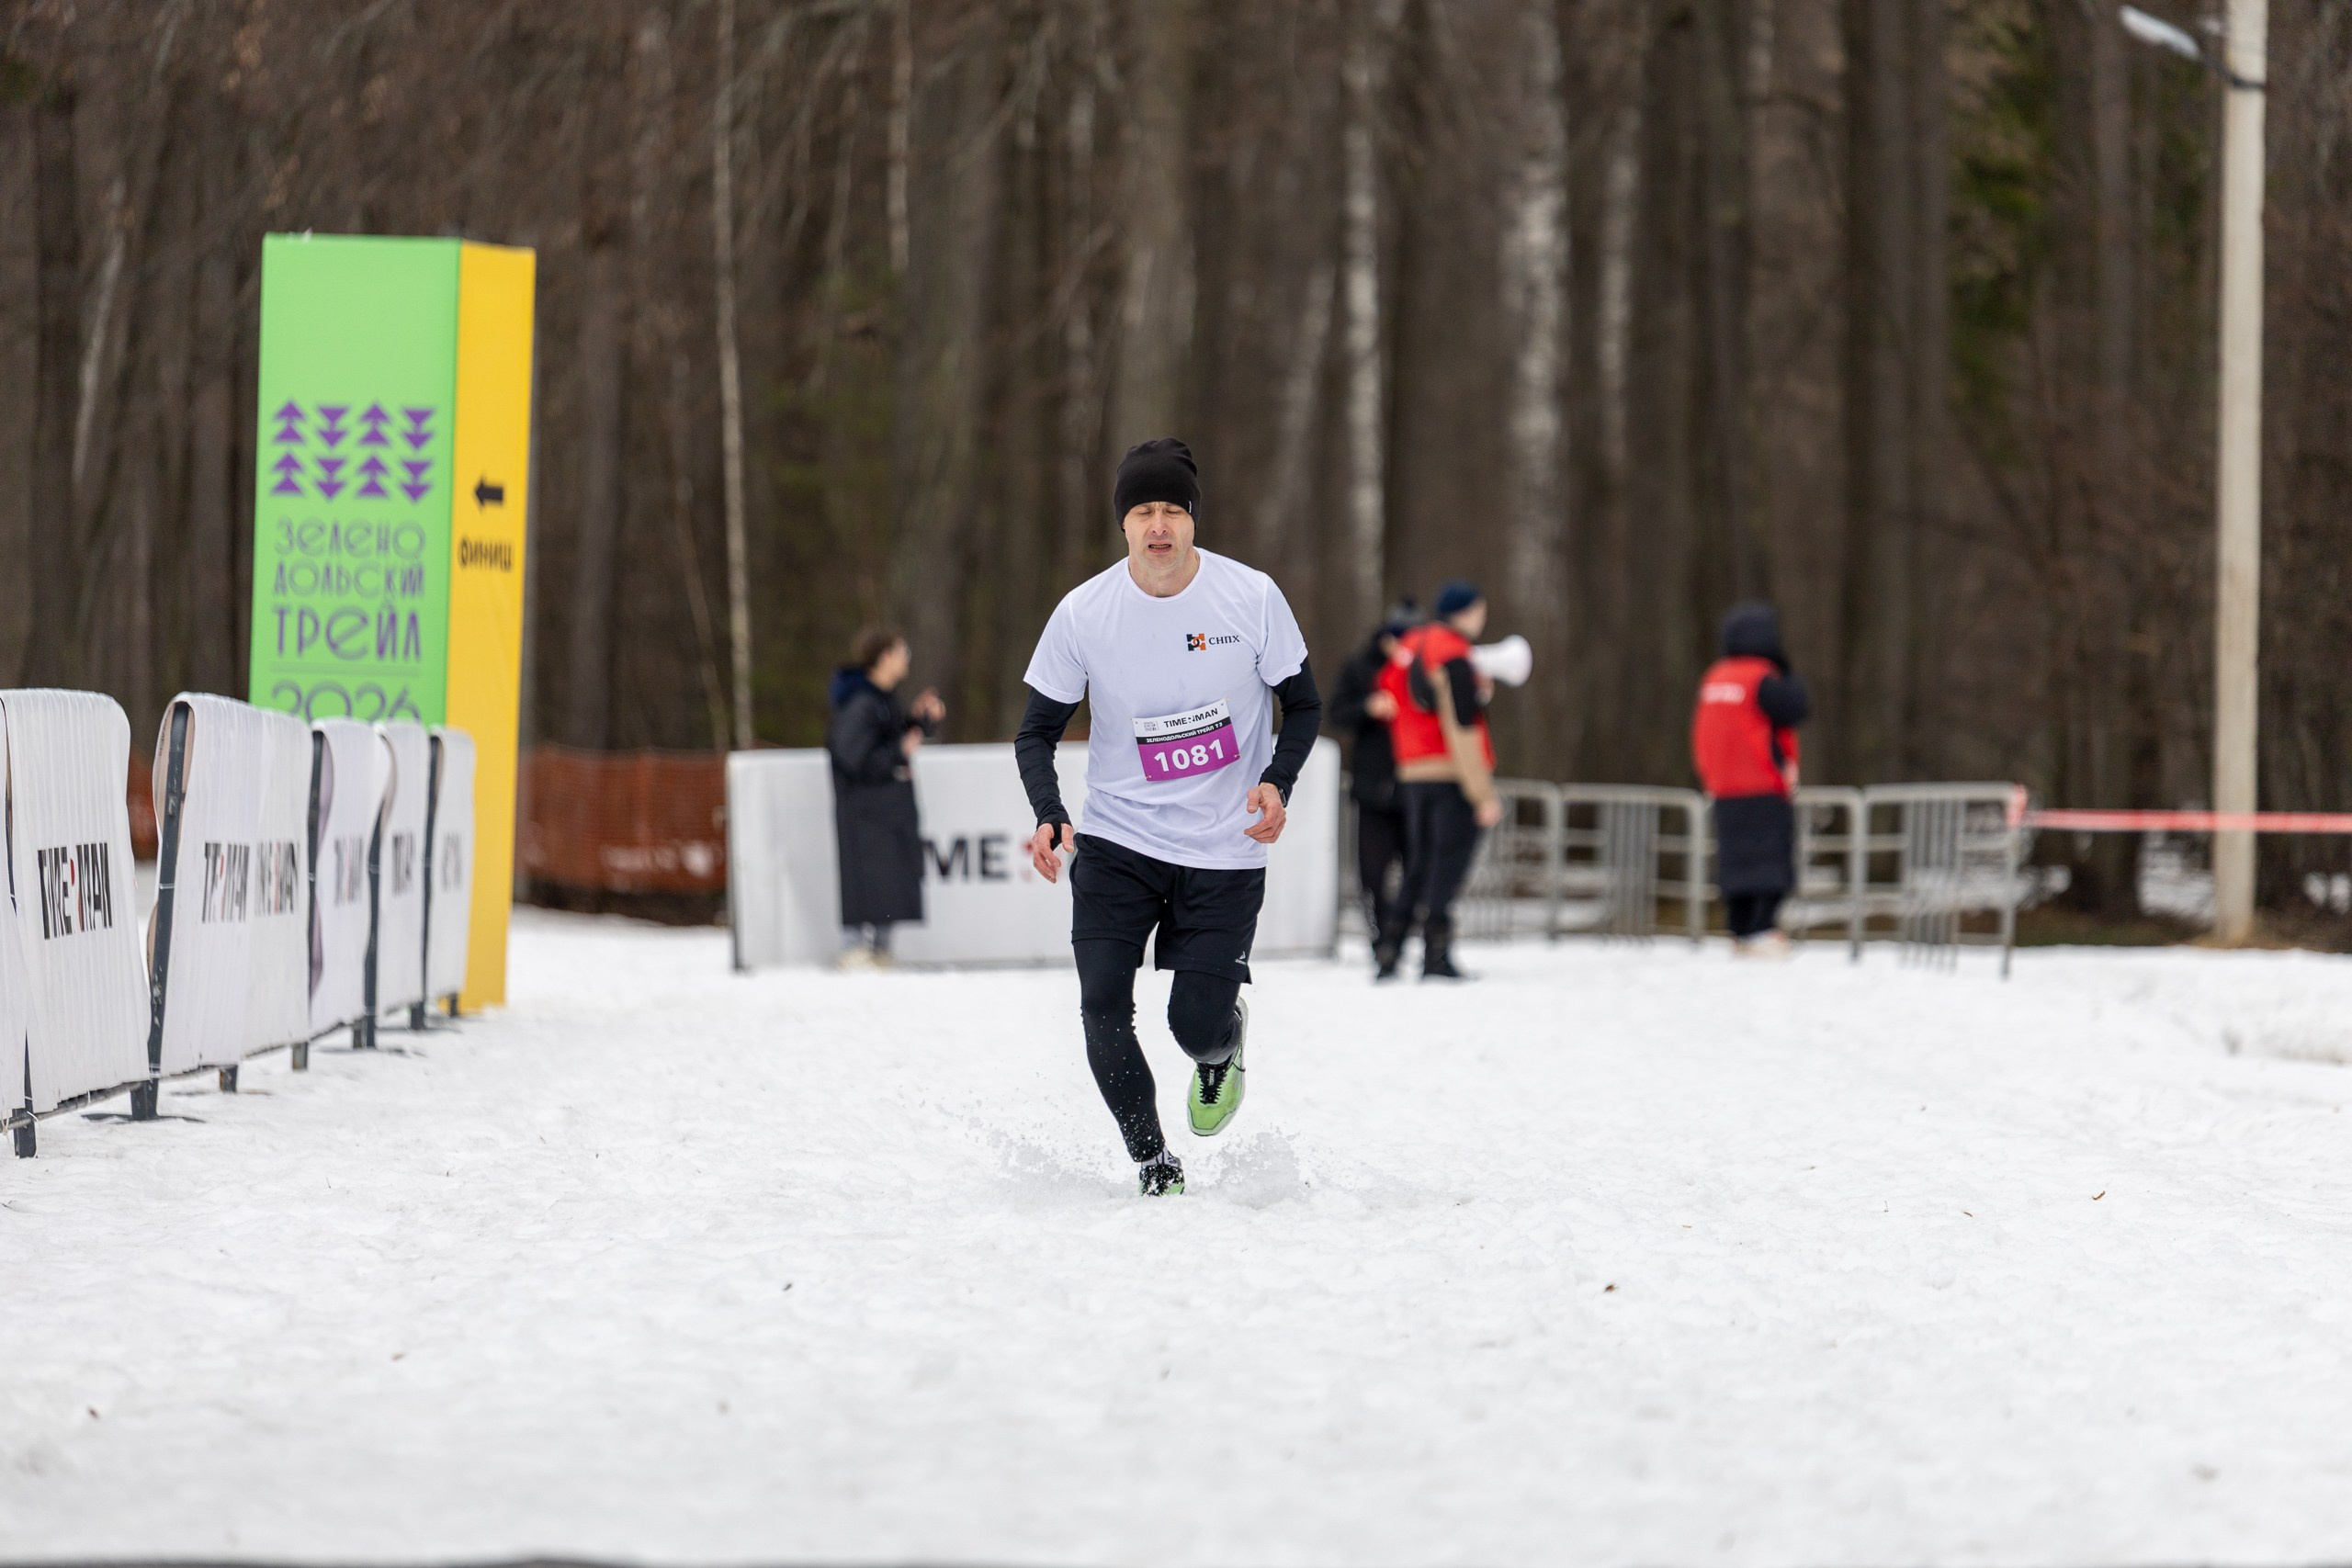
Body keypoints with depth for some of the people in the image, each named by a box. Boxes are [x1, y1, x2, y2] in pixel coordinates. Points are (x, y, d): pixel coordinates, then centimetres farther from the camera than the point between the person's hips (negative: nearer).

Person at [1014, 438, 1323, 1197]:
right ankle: (1152, 1164, 7)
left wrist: (1276, 782, -17)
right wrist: (1049, 816, -17)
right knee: (1103, 1007, -13)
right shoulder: (1083, 613, -8)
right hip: (1117, 840, 1)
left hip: (1223, 848, -1)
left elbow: (1303, 705, 3)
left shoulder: (1251, 598, -9)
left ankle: (1223, 1049, 33)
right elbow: (1038, 729, 2)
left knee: (1198, 1027, -6)